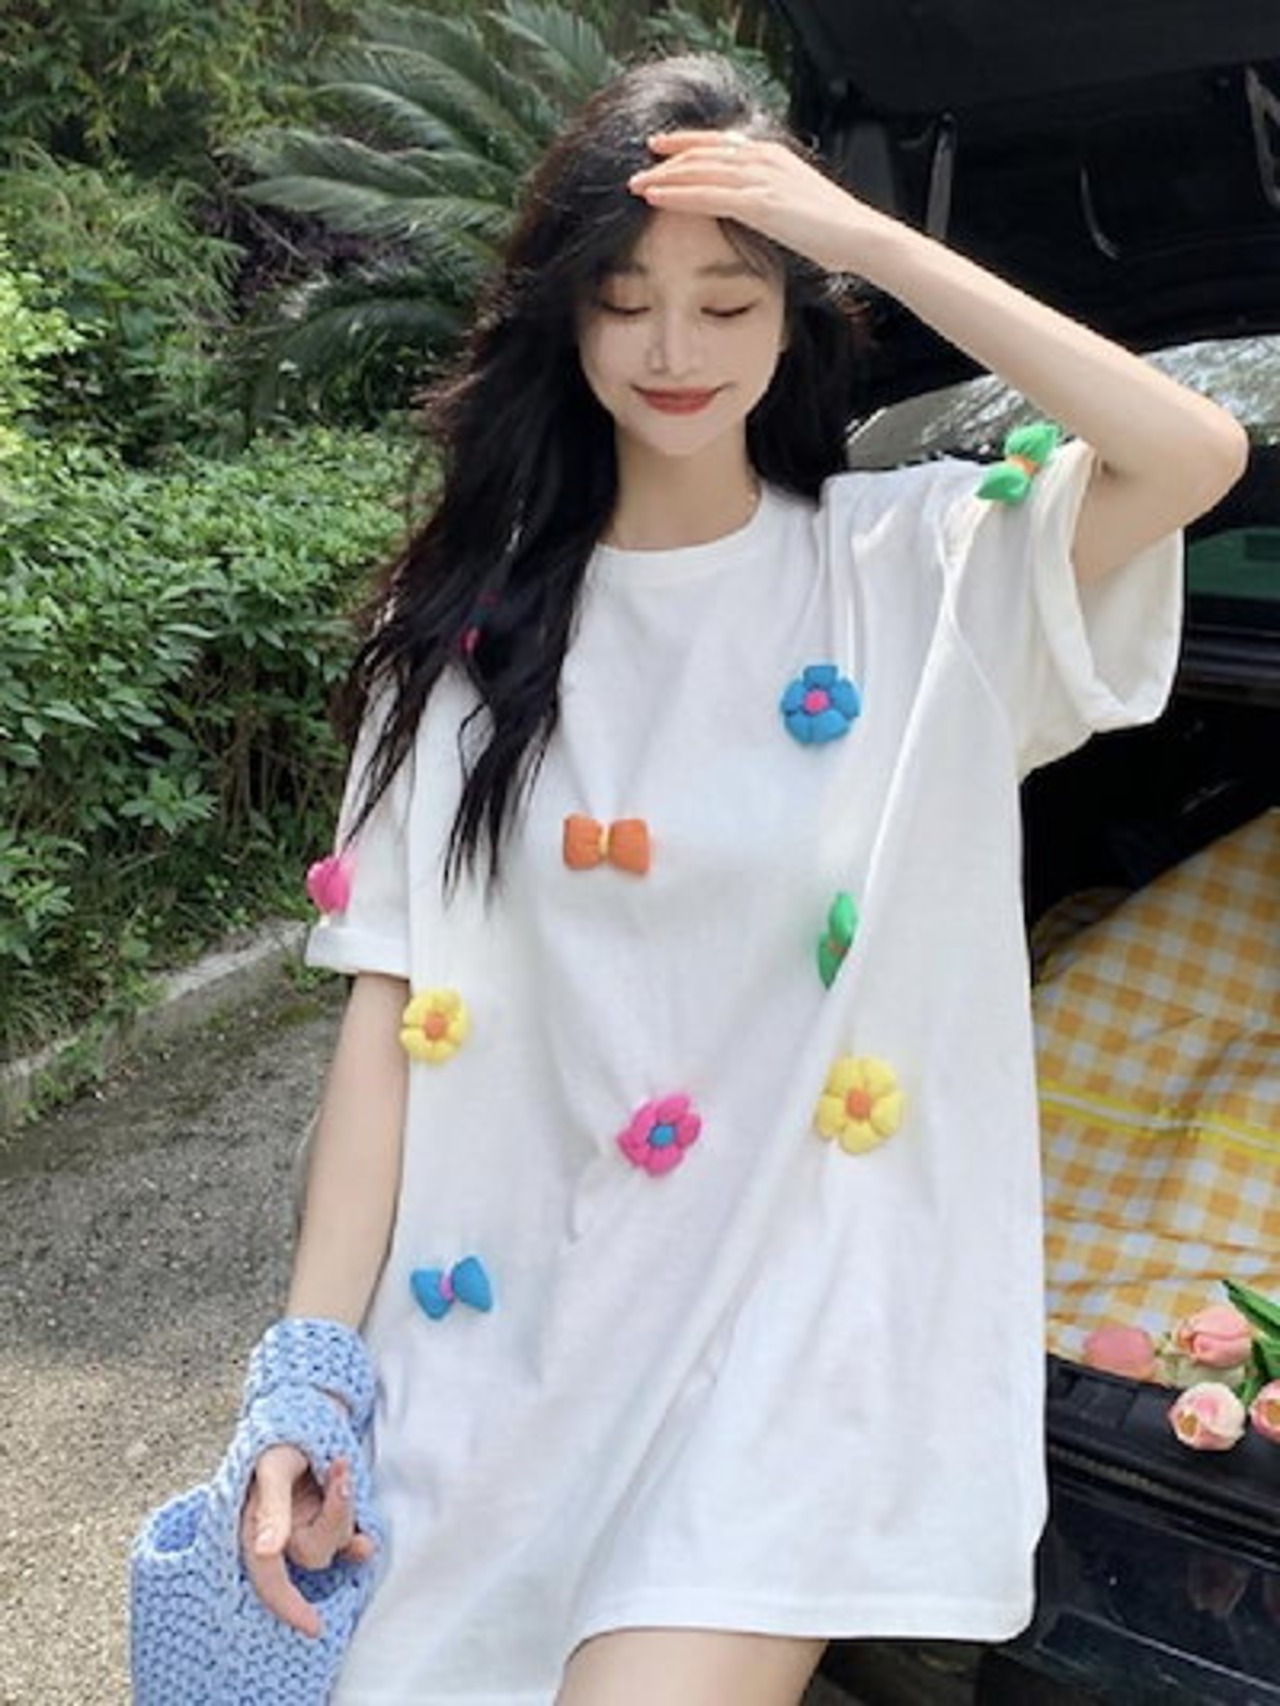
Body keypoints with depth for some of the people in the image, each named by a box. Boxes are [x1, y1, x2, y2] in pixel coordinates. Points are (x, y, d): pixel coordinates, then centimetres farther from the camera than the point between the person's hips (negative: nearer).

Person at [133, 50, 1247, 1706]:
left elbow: (1198, 454, -20)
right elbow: (389, 1005, -3)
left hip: (794, 1329, -2)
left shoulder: (925, 566, -2)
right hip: (499, 1332, 3)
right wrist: (308, 1381, -5)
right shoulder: (471, 621, 1)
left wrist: (866, 234, -16)